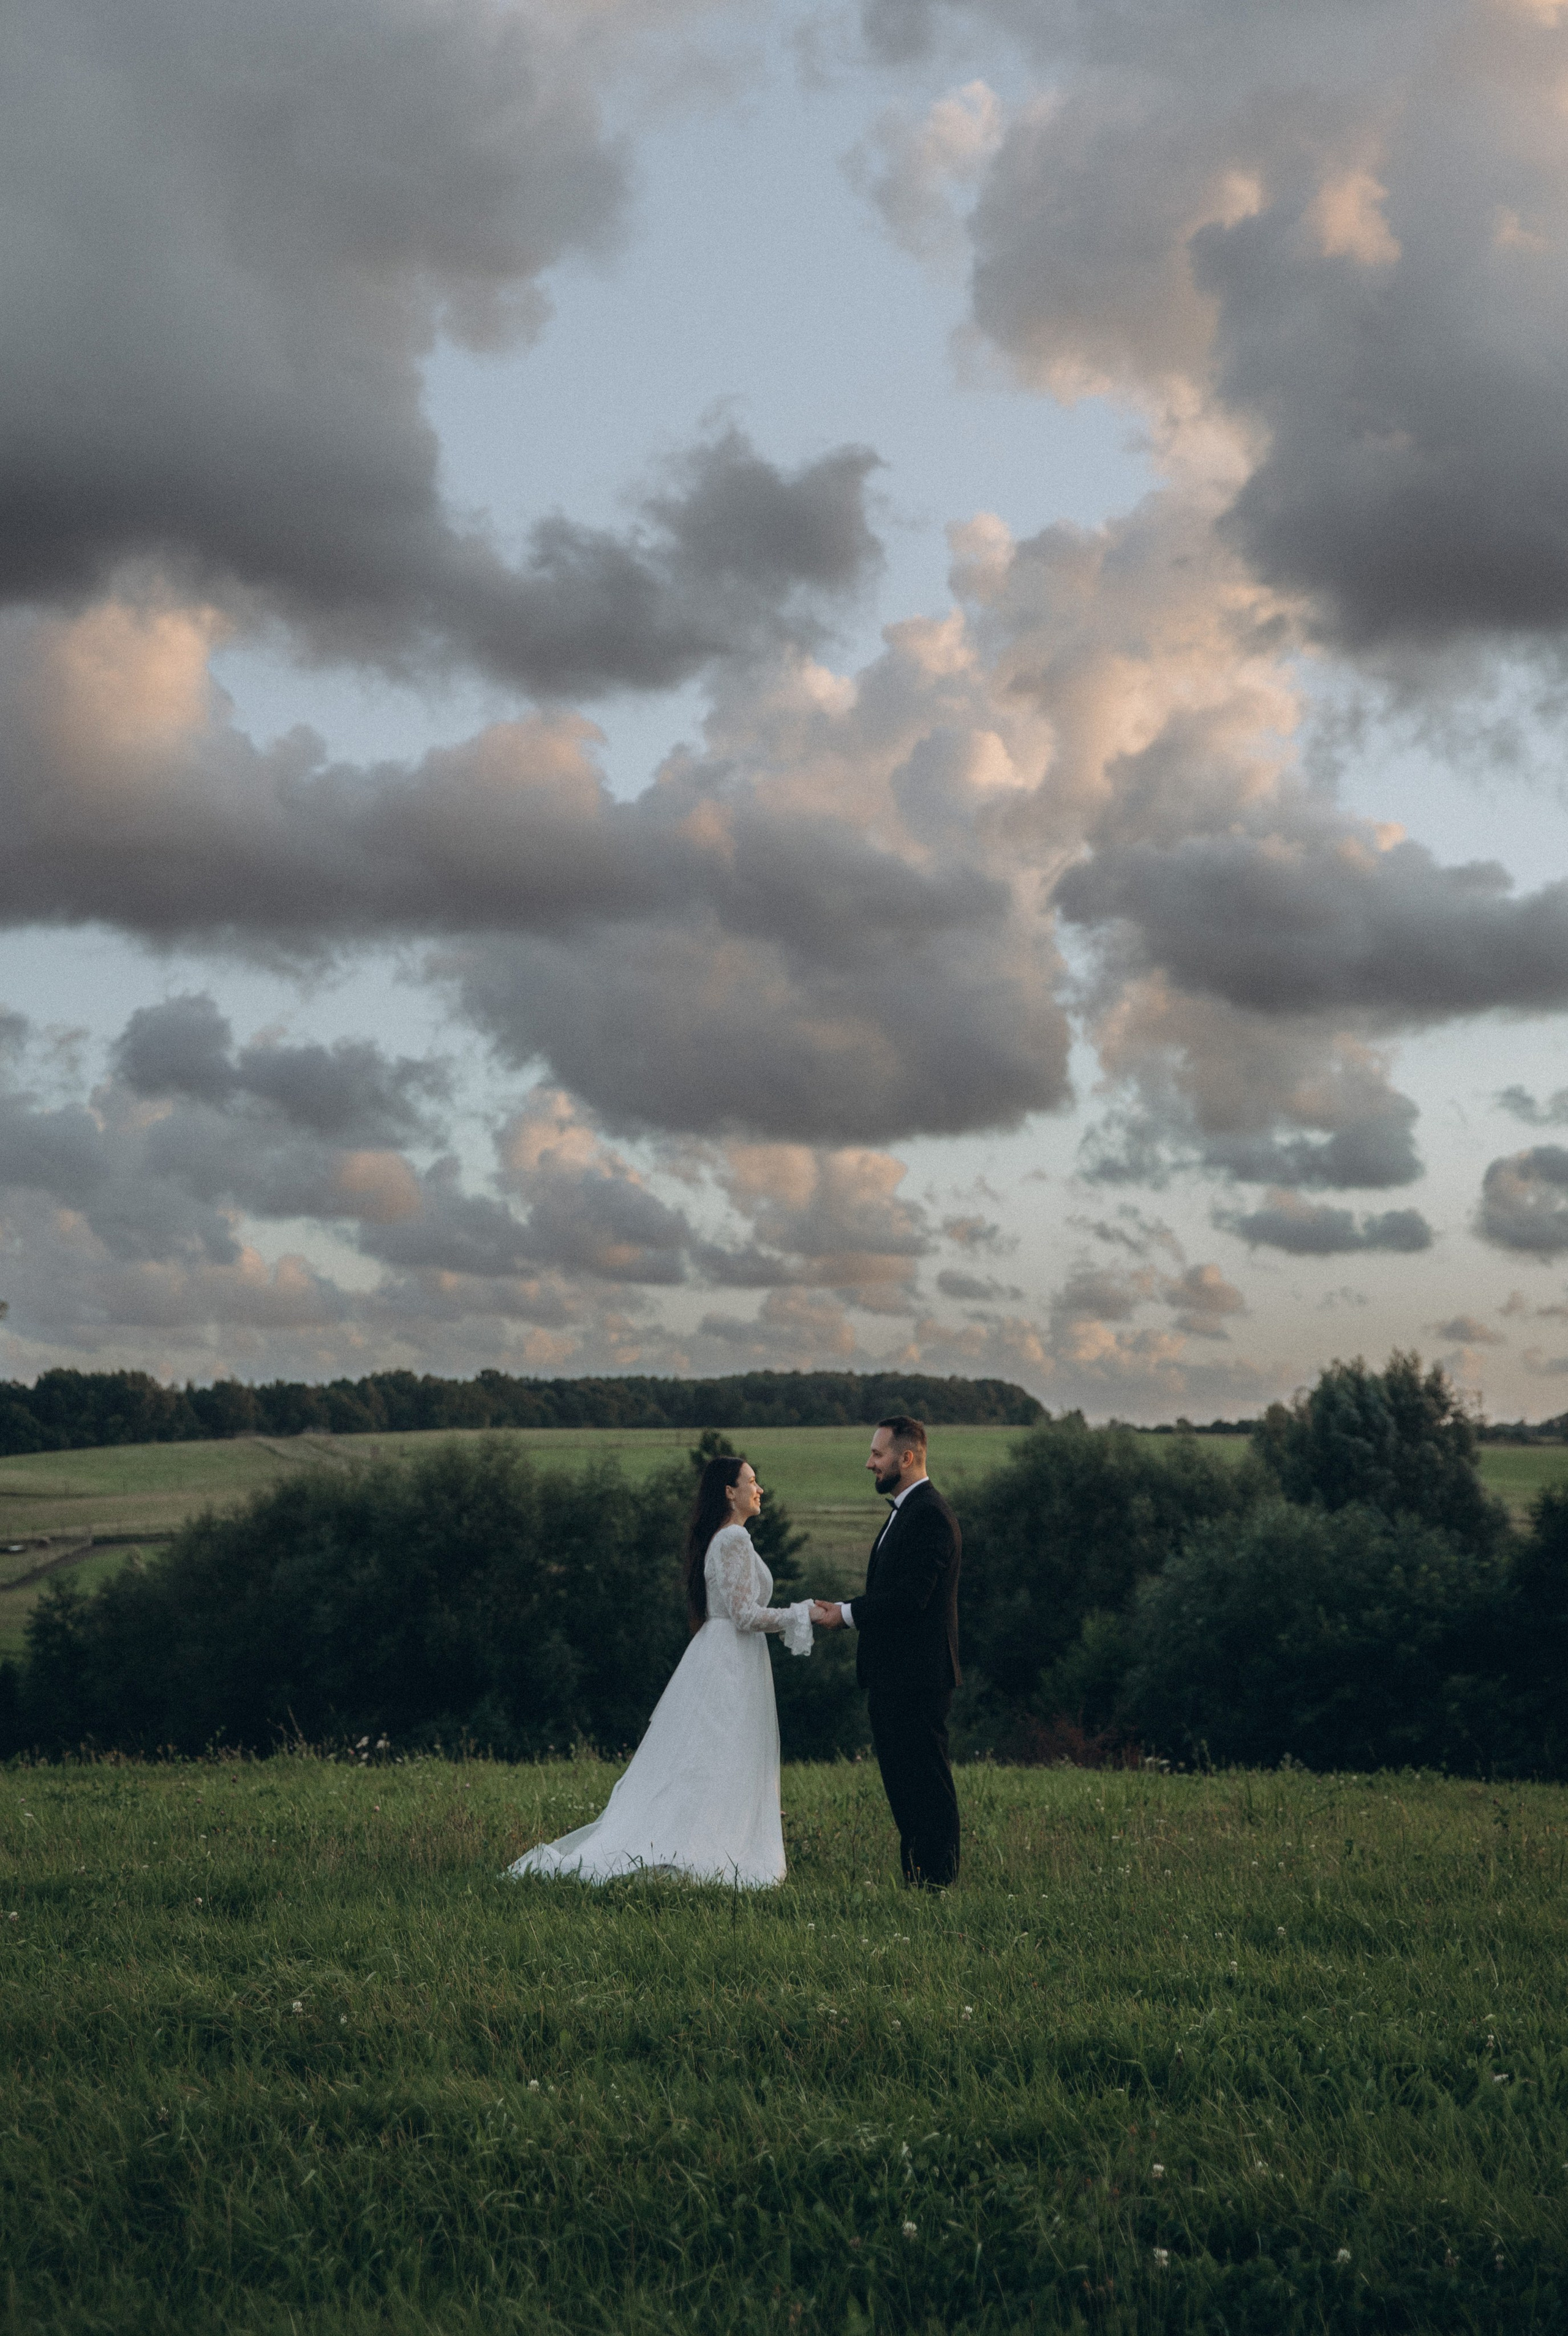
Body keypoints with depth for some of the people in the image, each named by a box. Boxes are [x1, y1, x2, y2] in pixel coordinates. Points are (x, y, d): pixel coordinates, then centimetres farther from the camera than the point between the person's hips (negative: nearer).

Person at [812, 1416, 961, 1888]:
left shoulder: (929, 1516, -15)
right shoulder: (905, 1512, 19)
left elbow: (910, 1595, -22)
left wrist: (848, 1615, -14)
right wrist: (848, 1611, 6)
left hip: (917, 1678, -11)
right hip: (894, 1677, 11)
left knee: (926, 1787, -6)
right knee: (902, 1785, 13)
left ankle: (937, 1883, -2)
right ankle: (916, 1880, 18)